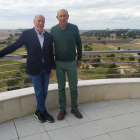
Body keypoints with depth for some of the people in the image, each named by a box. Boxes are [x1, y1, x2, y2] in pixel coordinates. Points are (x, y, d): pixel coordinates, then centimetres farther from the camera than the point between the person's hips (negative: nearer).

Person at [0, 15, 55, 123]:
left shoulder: (49, 36, 2)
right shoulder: (27, 34, -7)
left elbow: (51, 53, 7)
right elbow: (14, 46, -4)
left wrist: (52, 68, 7)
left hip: (46, 69, 4)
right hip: (34, 69, -3)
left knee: (44, 92, 11)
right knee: (39, 93, 6)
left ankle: (39, 111, 31)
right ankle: (44, 112, 27)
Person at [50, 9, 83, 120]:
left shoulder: (74, 28, -4)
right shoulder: (53, 30, -3)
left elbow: (79, 44, 5)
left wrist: (79, 59, 7)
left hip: (71, 63, 0)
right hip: (58, 63, 1)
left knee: (73, 87, 7)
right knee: (61, 87, 9)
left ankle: (74, 108, 25)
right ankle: (62, 109, 22)